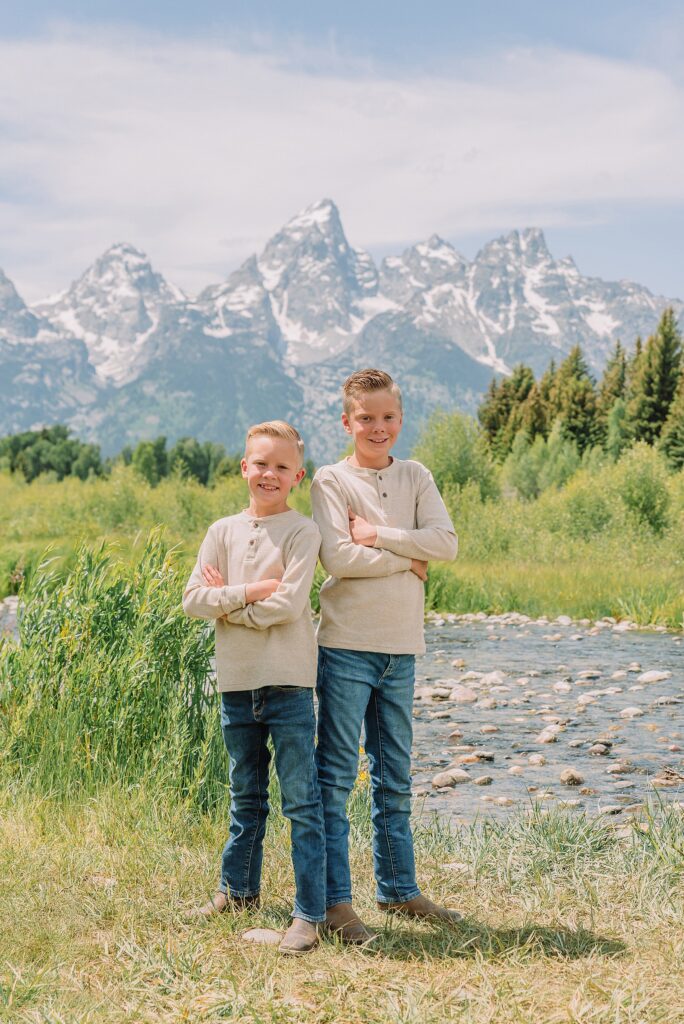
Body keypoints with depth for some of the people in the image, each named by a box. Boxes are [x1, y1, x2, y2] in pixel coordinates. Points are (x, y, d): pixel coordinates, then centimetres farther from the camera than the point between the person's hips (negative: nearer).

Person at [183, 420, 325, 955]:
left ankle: (310, 912, 2)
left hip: (288, 682, -5)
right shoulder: (223, 531, 7)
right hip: (237, 681, 5)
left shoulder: (302, 532, -6)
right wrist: (250, 593, -13)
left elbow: (288, 606, -18)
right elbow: (193, 598, -2)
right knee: (246, 796, 20)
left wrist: (226, 601, -9)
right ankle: (238, 888, 36)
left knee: (302, 802, -2)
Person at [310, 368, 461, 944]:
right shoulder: (331, 480, -3)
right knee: (336, 777, -3)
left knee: (395, 778, 14)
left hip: (400, 648, 5)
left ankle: (399, 888, 26)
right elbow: (337, 557, -16)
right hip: (346, 644, -5)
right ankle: (336, 902, 3)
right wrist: (407, 559, -9)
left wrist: (378, 535, -12)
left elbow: (446, 542, -4)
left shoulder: (416, 478, 10)